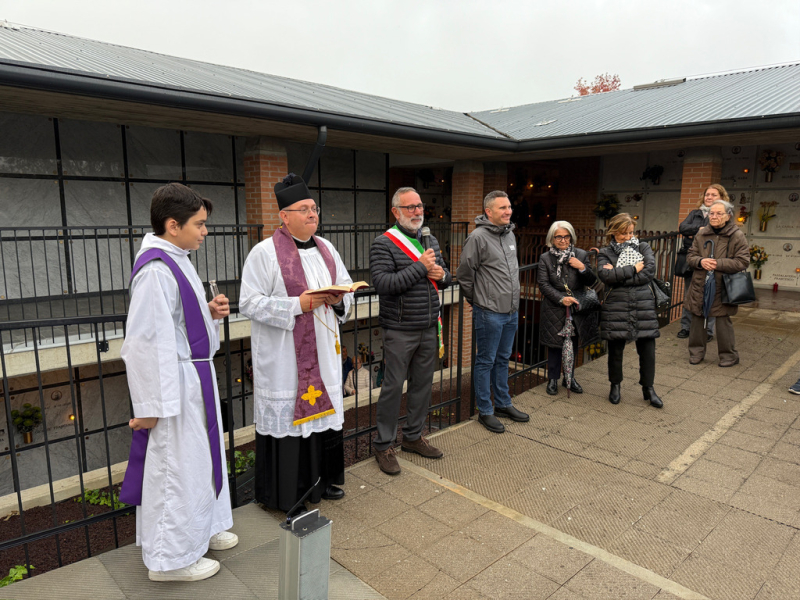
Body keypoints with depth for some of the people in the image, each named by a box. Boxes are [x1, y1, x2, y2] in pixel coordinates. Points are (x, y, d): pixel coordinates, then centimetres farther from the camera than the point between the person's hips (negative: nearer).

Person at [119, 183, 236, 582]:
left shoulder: (176, 261, 8)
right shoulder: (156, 271, -23)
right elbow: (146, 341, -24)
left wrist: (209, 313, 1)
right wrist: (150, 406, -21)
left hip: (194, 377, 10)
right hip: (175, 384, -10)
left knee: (200, 455, 22)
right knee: (175, 466, 5)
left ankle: (201, 528, 42)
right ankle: (170, 557, 24)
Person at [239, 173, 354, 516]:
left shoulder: (325, 249, 10)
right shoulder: (265, 253, -9)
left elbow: (347, 288, 17)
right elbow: (249, 303, -14)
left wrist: (338, 298, -7)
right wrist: (298, 304, -21)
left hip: (322, 352, 6)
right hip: (284, 357, -6)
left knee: (323, 409, 14)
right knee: (287, 414, 1)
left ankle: (322, 480, 33)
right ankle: (288, 494, 17)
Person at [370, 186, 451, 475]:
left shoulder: (431, 241, 13)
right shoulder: (384, 243, -10)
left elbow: (444, 275, 20)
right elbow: (383, 284, -22)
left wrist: (441, 274, -5)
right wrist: (421, 267, -20)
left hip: (429, 328, 7)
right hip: (400, 330, -7)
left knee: (423, 383, 14)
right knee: (393, 386, 0)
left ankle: (413, 436, 31)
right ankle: (383, 445, 15)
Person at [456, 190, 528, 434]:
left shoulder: (510, 234, 9)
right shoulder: (478, 237, -16)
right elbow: (464, 274, -11)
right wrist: (477, 300, 0)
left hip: (511, 311, 8)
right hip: (489, 313, -7)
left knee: (503, 359, 19)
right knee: (486, 361, 4)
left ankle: (503, 404, 33)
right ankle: (485, 411, 17)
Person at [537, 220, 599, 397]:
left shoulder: (581, 255, 3)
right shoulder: (545, 258, -2)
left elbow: (592, 281, 2)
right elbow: (543, 284, -7)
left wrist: (583, 268, -17)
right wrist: (561, 298, -17)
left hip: (576, 309, 2)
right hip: (554, 309, -2)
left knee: (573, 344, 13)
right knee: (554, 345, 6)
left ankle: (570, 377, 29)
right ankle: (553, 379, 20)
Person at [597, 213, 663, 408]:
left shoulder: (643, 247, 9)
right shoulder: (605, 253, 4)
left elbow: (650, 271, -7)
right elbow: (605, 275, -14)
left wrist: (619, 276, -11)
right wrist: (633, 269, -11)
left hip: (643, 306, 2)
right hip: (616, 307, -1)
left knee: (647, 350, 5)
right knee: (616, 349, 8)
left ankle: (648, 388, 23)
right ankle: (615, 386, 28)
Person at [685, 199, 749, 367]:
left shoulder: (737, 236, -5)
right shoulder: (701, 234, 7)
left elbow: (742, 262, -9)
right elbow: (690, 256, 9)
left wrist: (718, 264, -19)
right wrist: (700, 261, -13)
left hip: (722, 288, -4)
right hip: (700, 285, 4)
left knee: (723, 322, 2)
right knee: (697, 320, 10)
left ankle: (729, 355, 19)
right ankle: (696, 352, 25)